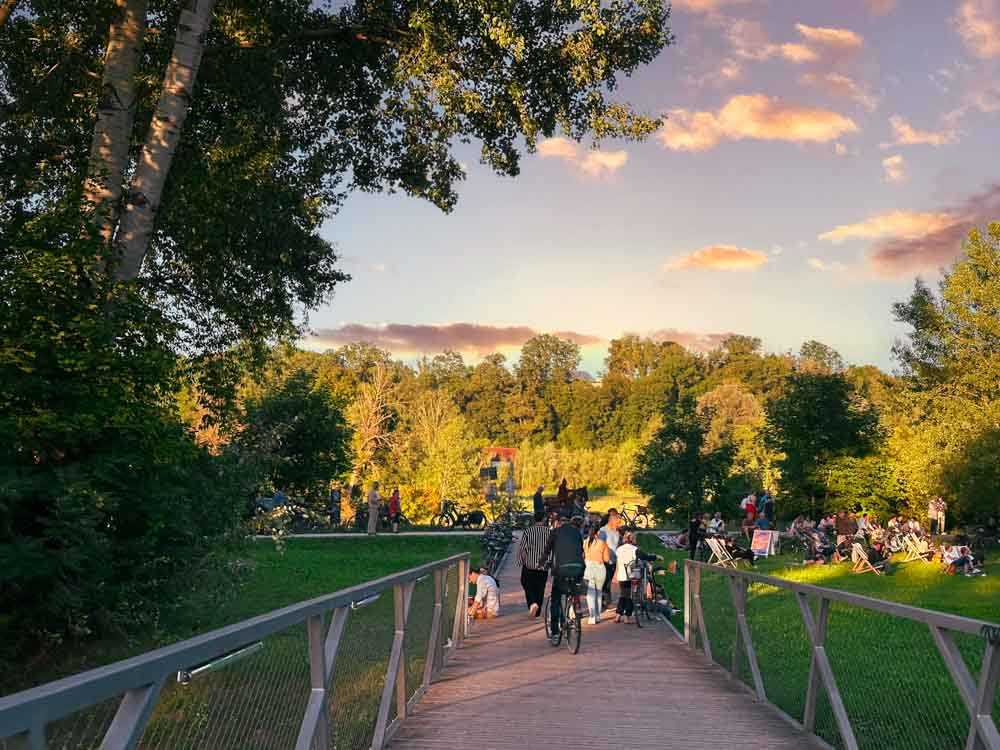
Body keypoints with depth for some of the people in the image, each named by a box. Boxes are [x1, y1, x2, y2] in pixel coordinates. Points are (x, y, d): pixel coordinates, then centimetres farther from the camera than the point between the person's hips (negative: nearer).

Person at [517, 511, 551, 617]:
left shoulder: (528, 531, -8)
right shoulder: (549, 531, -5)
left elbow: (522, 548, -9)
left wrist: (522, 561, 6)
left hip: (529, 565, -1)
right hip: (543, 566, 2)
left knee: (527, 585, 14)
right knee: (540, 588, 15)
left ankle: (532, 603, -10)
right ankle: (537, 612, 19)